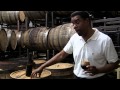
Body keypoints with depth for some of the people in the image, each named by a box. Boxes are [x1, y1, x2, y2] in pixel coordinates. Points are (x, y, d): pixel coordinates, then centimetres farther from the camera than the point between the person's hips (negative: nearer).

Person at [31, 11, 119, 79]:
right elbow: (61, 55, 3)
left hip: (97, 77, -4)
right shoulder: (74, 38, -2)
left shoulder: (105, 40, -17)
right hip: (78, 77, 5)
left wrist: (97, 70, -27)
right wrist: (42, 67, -2)